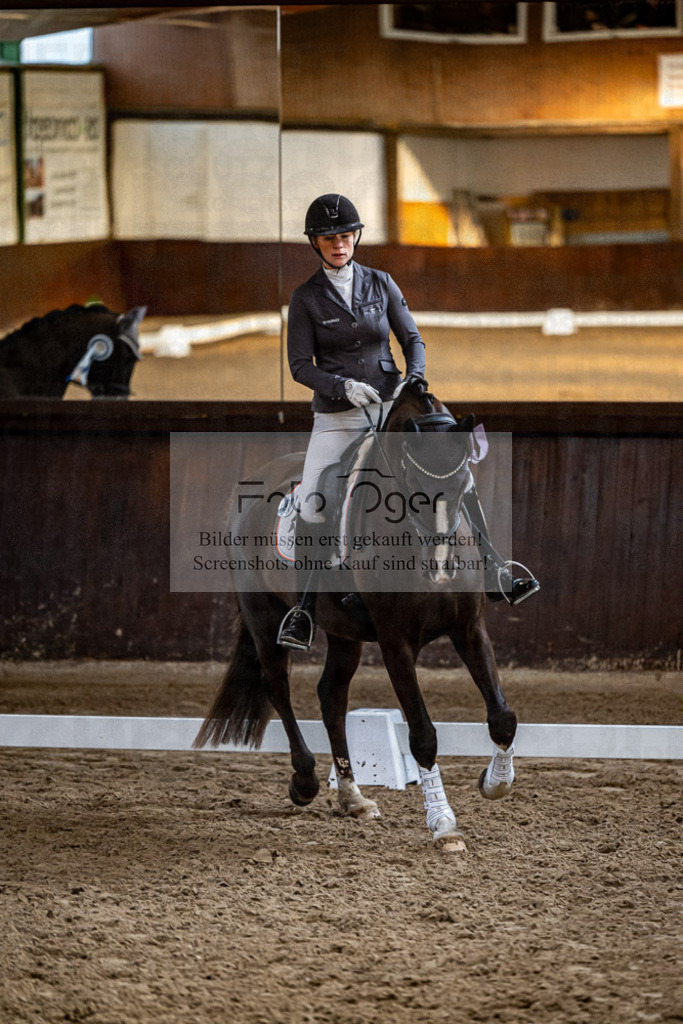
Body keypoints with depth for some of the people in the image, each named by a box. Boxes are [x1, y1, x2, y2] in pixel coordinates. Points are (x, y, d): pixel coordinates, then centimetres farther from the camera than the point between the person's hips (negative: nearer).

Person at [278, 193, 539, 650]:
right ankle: (305, 606, -2)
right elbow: (300, 365, -5)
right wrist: (343, 386, -21)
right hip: (336, 418, -2)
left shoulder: (381, 284, 4)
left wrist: (413, 378, -12)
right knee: (311, 509, -16)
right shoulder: (306, 298, -2)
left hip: (390, 405, 2)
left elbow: (412, 339, 8)